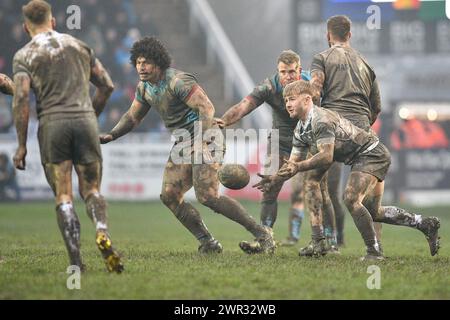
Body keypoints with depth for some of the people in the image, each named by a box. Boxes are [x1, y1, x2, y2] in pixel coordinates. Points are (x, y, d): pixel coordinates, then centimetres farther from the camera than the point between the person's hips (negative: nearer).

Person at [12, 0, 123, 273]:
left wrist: (22, 145, -3)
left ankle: (76, 261, -5)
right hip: (85, 121, 2)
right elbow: (107, 86, 13)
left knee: (63, 195, 3)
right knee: (92, 189, 9)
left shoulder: (24, 56, 5)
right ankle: (103, 232, -21)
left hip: (52, 124, -2)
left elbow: (21, 100, -6)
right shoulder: (79, 46, 15)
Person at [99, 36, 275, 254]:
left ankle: (262, 234, -13)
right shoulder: (144, 87, 10)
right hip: (183, 144, 9)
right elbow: (133, 116, 22)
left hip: (205, 139, -9)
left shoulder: (177, 81, -18)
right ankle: (208, 243, 3)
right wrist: (111, 136, 7)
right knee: (169, 195, -4)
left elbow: (206, 108, -23)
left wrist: (202, 140, -32)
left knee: (207, 196, -20)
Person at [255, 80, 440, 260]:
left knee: (351, 199, -24)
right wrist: (274, 178, -13)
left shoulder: (321, 119, -24)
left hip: (371, 154, -10)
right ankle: (425, 223, 25)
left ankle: (374, 252, -17)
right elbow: (293, 163, 4)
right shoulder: (300, 131, 6)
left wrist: (298, 167, -36)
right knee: (373, 212, 13)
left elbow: (326, 157, -32)